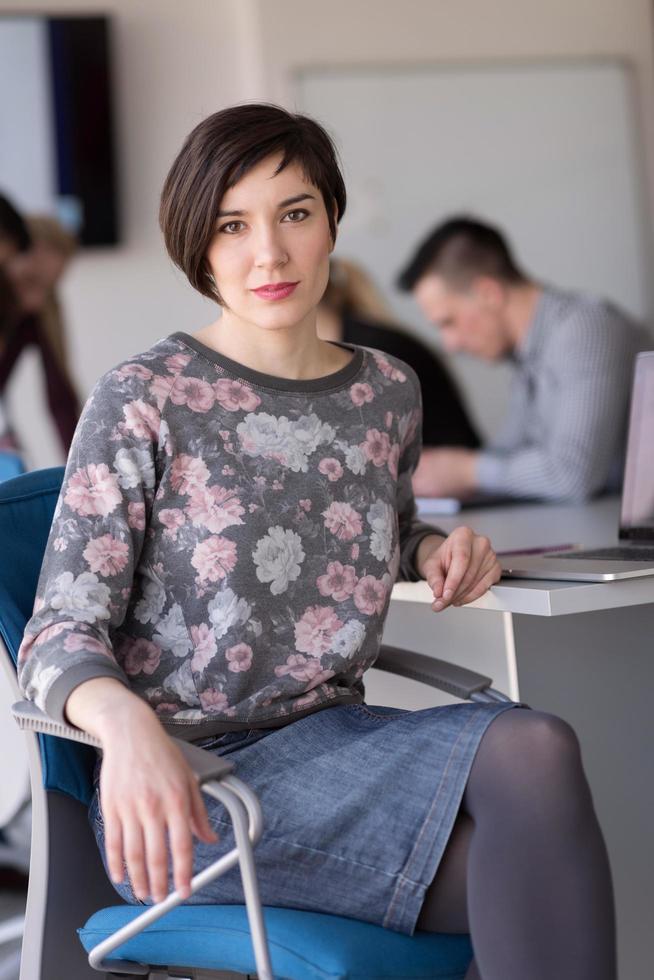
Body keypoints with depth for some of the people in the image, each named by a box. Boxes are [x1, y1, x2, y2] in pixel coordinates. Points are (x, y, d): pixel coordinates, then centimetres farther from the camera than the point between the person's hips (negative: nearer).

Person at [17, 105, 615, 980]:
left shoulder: (388, 392, 9)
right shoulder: (144, 401, -7)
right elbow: (60, 636, -10)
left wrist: (437, 552, 5)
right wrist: (128, 726, -33)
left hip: (335, 742, 5)